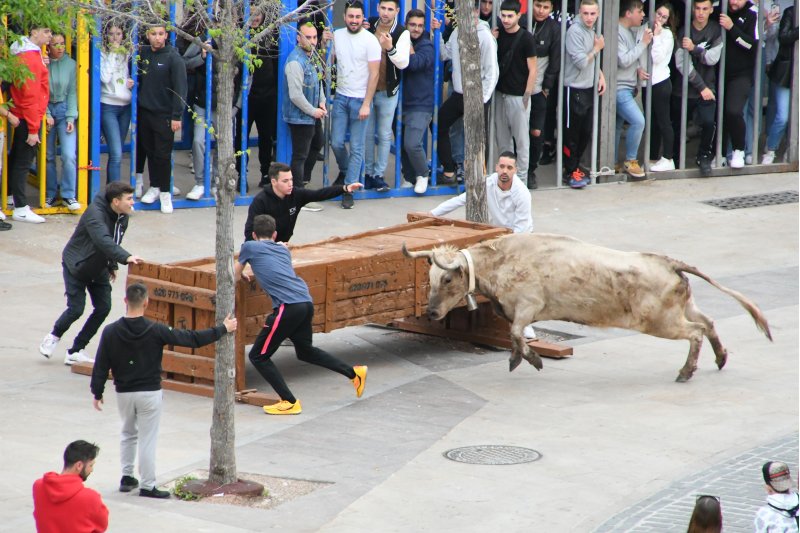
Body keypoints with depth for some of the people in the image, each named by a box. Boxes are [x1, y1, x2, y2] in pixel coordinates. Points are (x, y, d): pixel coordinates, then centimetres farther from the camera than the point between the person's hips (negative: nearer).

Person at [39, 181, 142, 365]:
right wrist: (126, 257, -58)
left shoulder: (122, 217, -5)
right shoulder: (95, 213, -32)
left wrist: (112, 266, 13)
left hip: (98, 269, 7)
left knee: (103, 308, -1)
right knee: (76, 308, -10)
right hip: (76, 266, -7)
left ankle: (75, 351, 10)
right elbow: (104, 241, -47)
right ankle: (54, 336, 22)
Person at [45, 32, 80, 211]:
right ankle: (50, 194, 17)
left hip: (65, 110, 0)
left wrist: (71, 118, -7)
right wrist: (46, 115, -10)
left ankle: (69, 195, -1)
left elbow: (72, 92, -1)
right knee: (48, 156, 6)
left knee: (69, 155, -11)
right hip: (45, 110, 0)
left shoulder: (71, 64, -2)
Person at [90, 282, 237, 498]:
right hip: (149, 393, -3)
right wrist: (222, 329, -1)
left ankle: (127, 477, 26)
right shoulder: (156, 331, -15)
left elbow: (101, 366, -3)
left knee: (128, 434, 24)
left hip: (123, 393, 3)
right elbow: (192, 339, -11)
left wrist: (97, 392, 10)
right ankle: (148, 486, 8)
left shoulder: (110, 332, -9)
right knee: (148, 439, 4)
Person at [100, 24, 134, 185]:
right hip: (108, 106, -6)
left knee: (117, 153, 10)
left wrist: (131, 83, -1)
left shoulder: (127, 53, 11)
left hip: (125, 106, 6)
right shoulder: (102, 54, -5)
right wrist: (112, 55, -13)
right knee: (116, 154, -14)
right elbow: (104, 77, -18)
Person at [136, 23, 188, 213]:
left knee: (163, 155, -2)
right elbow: (137, 77, 24)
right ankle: (154, 187, 24)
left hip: (164, 114, -5)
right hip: (144, 111, 5)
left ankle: (165, 192, 8)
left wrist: (177, 116, -15)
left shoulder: (173, 58, -10)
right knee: (149, 151, 12)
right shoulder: (142, 53, 6)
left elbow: (180, 88, -12)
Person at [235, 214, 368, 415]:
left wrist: (242, 274, 43)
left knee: (258, 356, 4)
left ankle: (290, 403, -2)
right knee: (305, 351, 29)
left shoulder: (249, 247, 9)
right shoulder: (283, 250, 25)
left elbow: (235, 277, 23)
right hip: (306, 302, 7)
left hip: (288, 306, -7)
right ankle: (354, 373, 25)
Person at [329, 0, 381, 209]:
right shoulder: (337, 35, 4)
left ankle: (349, 190, 4)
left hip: (360, 99, -4)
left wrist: (366, 104, -15)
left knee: (356, 148, -1)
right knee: (336, 143, 6)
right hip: (341, 96, 4)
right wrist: (324, 43, -5)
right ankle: (345, 171, 35)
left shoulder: (370, 41, -10)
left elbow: (374, 74, -11)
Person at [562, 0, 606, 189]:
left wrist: (601, 76, 7)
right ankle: (570, 173, 10)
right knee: (572, 134, 1)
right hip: (574, 89, -8)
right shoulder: (575, 31, -17)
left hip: (589, 88, 8)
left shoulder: (592, 31, 9)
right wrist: (597, 49, -8)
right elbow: (581, 62, -20)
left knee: (585, 133, 12)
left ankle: (575, 167, 24)